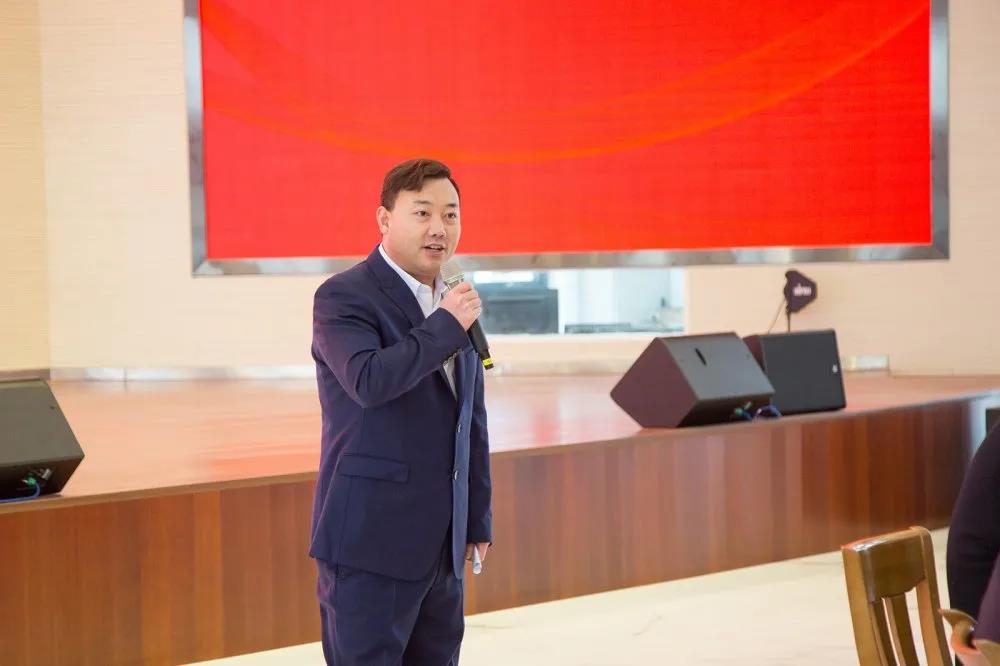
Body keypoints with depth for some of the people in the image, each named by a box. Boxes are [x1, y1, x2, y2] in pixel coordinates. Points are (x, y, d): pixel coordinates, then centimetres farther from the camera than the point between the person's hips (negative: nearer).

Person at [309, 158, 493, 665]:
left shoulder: (455, 306, 15)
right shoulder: (343, 298, -8)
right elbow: (369, 380, -27)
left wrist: (478, 518, 18)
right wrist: (445, 326, -17)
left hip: (442, 546, 7)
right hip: (370, 543, -7)